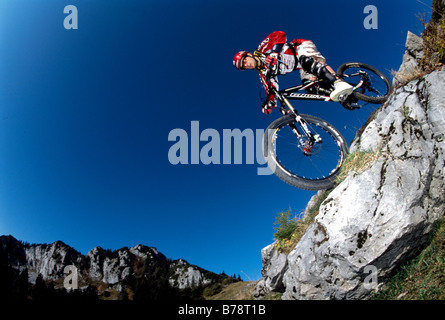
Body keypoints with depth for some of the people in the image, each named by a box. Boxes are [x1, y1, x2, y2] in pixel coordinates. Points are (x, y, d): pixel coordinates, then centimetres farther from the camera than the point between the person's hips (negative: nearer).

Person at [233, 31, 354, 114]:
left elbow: (280, 35, -18)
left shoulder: (262, 49, -6)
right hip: (302, 67, 6)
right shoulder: (263, 73, 9)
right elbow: (271, 90, 5)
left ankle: (339, 83, -57)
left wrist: (274, 52, -32)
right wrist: (269, 102, -13)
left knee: (307, 62, -39)